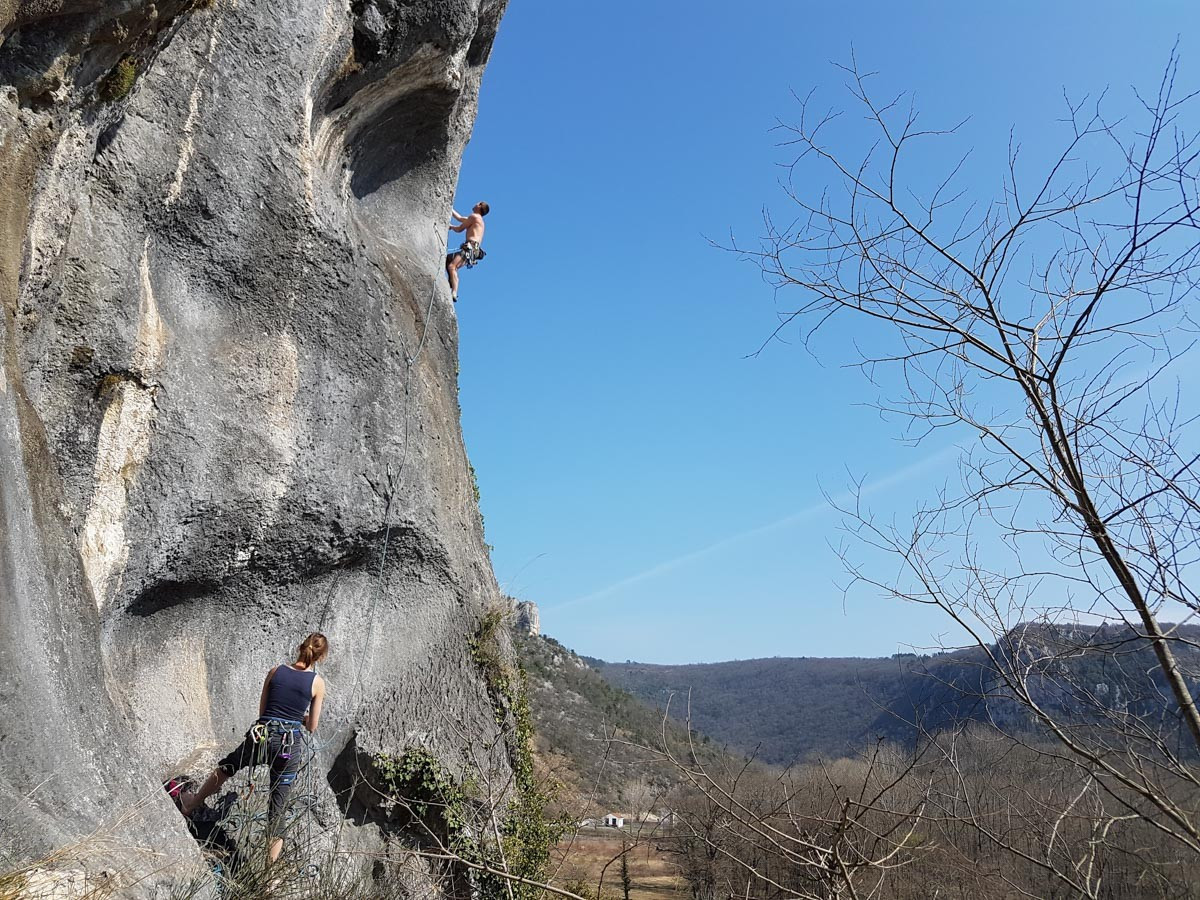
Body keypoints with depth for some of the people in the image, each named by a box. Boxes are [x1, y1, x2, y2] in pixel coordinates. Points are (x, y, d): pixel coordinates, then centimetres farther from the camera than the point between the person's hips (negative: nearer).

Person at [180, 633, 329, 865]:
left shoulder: (276, 671, 2)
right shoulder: (317, 683, -4)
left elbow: (262, 710, 11)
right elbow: (311, 727, 3)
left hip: (262, 736, 2)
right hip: (291, 745, -2)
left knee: (225, 767, 32)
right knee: (278, 805, 9)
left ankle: (191, 804, 53)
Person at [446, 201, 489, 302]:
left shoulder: (474, 216, 1)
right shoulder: (478, 220, 29)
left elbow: (459, 229, 4)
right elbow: (460, 218, 38)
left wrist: (451, 226, 22)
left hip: (471, 247, -10)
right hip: (471, 249, 10)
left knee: (452, 266, -27)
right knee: (447, 259, 22)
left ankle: (454, 294, -40)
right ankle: (452, 281, 8)